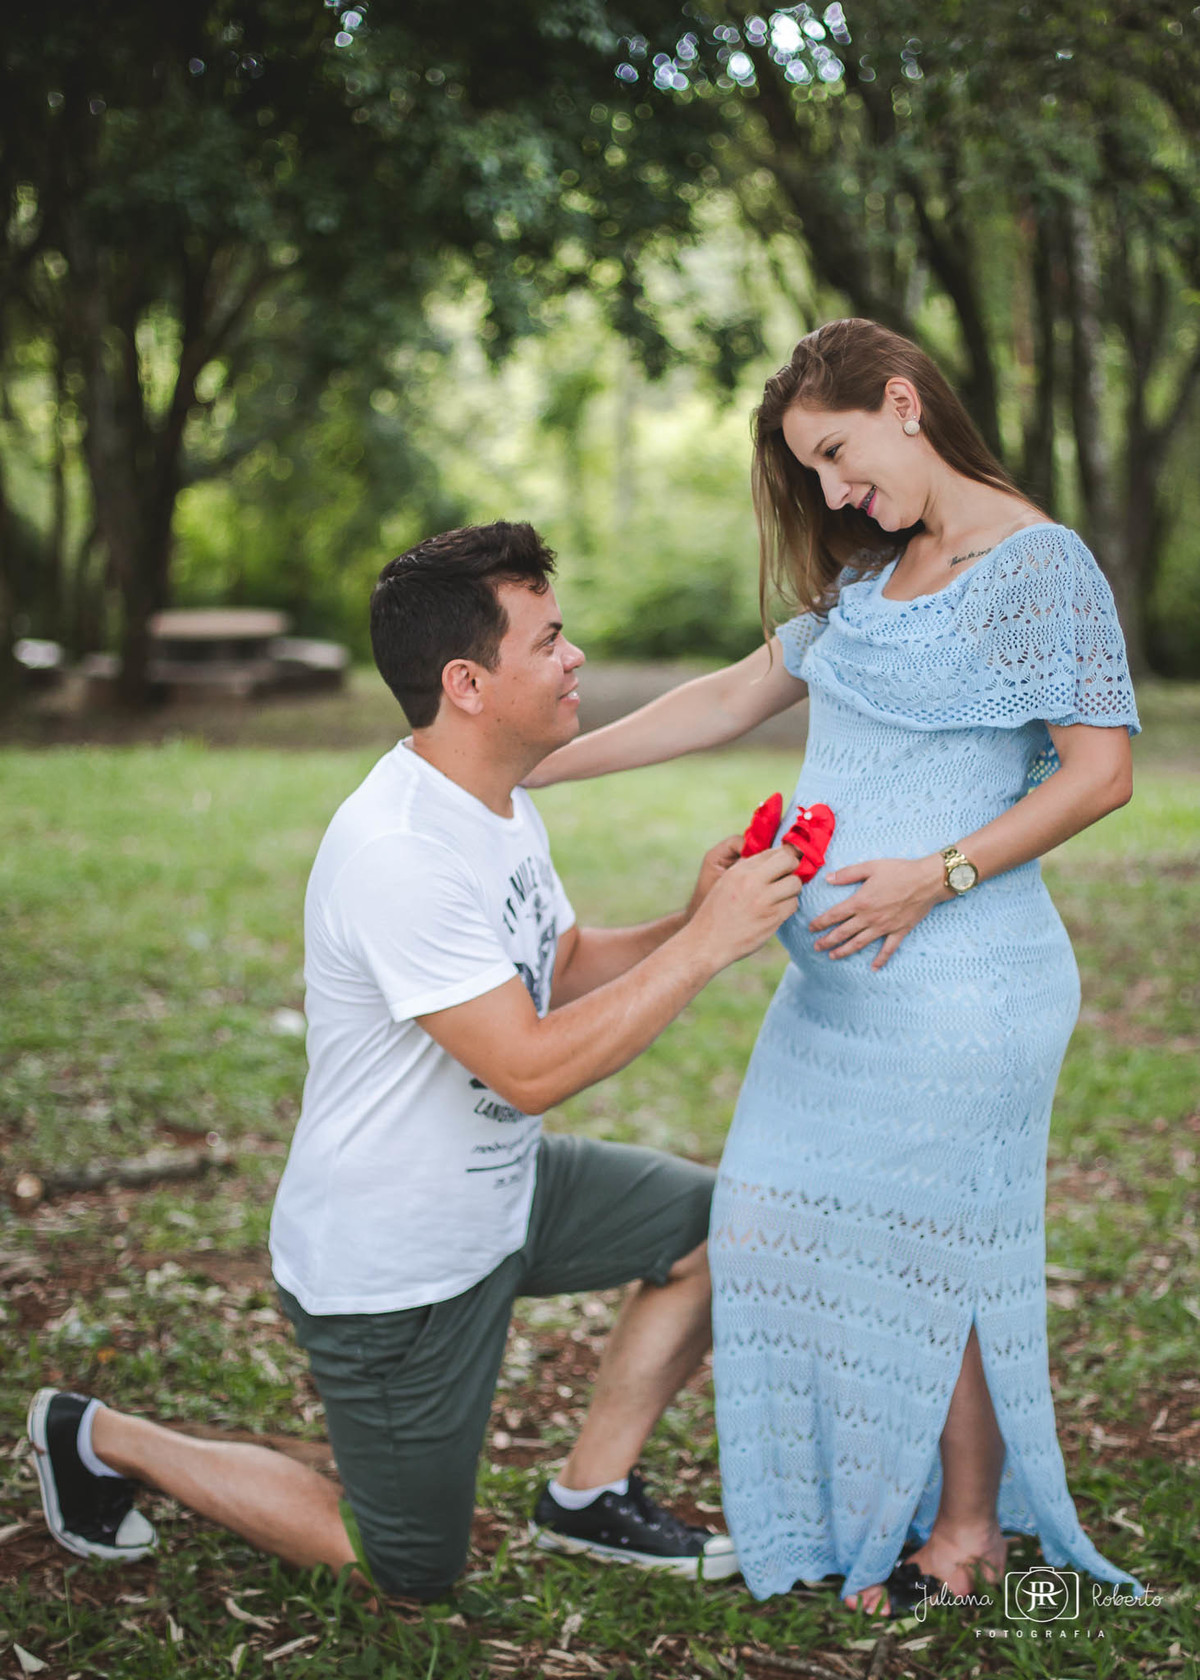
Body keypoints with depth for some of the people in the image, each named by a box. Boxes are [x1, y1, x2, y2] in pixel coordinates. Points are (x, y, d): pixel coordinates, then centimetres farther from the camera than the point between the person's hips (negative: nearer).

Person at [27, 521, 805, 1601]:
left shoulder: (502, 805, 2)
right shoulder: (399, 854, -31)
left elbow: (564, 971, 11)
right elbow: (532, 1066, -32)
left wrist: (693, 923, -7)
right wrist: (705, 945, -28)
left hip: (500, 1187, 9)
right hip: (394, 1267, -9)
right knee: (414, 1574, 8)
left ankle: (591, 1497, 17)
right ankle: (103, 1440, 20)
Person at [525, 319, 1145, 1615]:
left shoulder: (1040, 564, -9)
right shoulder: (872, 577, 16)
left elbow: (1100, 771, -12)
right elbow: (733, 697, 20)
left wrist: (938, 875, -20)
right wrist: (539, 764, 17)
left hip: (954, 982, -8)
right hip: (839, 980, 8)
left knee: (928, 1258, 1)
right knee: (794, 1234, 11)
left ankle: (967, 1532, 21)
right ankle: (869, 1508, 27)